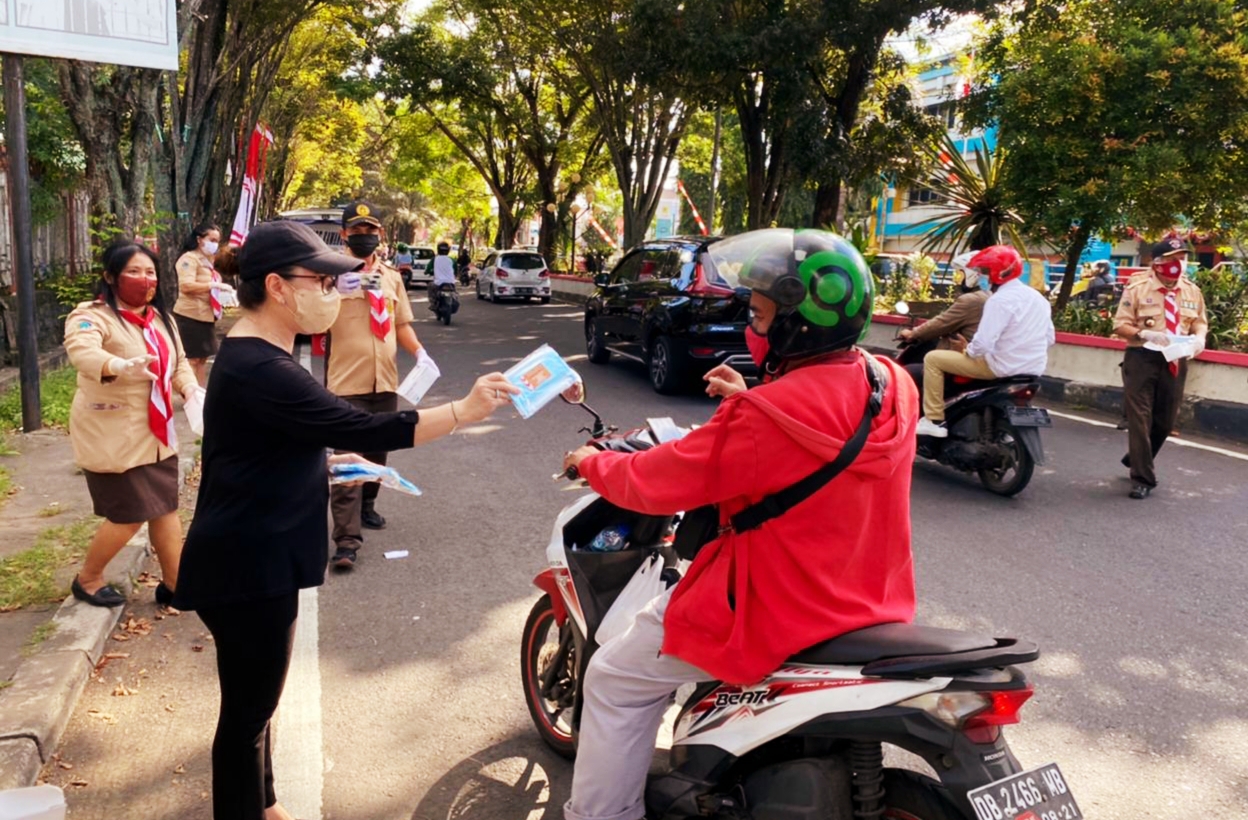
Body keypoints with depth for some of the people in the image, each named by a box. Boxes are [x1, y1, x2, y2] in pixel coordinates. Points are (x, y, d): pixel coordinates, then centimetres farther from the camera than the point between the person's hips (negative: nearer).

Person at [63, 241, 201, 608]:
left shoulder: (160, 317, 8)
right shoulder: (92, 316, -16)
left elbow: (178, 362, 15)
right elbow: (81, 350, -36)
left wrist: (190, 389, -7)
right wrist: (120, 366, -57)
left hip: (156, 434, 7)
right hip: (112, 436, -7)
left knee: (166, 508, 9)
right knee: (129, 515, -2)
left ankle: (175, 583, 21)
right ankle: (87, 579, 23)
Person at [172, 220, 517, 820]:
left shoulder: (254, 356, 9)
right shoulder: (260, 371, -26)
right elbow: (363, 429, -28)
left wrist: (326, 460, 7)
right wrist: (464, 411, -22)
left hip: (256, 559, 11)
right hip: (245, 567, -11)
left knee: (255, 701, 24)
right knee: (247, 710, 5)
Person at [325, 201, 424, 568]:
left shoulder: (392, 277, 13)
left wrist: (419, 351, 2)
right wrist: (334, 291, -31)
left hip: (385, 381, 6)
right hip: (346, 382, -5)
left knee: (377, 452, 17)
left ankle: (367, 506, 38)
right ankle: (346, 540, -9)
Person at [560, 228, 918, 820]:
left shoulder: (764, 417, -28)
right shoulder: (893, 385, -5)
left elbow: (658, 481, -17)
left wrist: (592, 462, 2)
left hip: (781, 614, -8)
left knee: (616, 679, 7)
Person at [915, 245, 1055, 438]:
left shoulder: (1000, 299, -17)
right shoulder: (1037, 297, 10)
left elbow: (983, 344, -24)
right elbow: (1050, 339, 14)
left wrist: (966, 350, -4)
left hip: (1002, 367, -9)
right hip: (1033, 368, 9)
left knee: (933, 359, -2)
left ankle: (934, 421, -3)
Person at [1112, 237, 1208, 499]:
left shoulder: (1192, 291, 7)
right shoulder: (1138, 288, -5)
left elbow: (1200, 322, 16)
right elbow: (1120, 324, -7)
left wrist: (1199, 337, -7)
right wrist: (1146, 334, -24)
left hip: (1175, 361, 4)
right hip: (1142, 359, -4)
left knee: (1166, 420, 12)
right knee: (1140, 419, -3)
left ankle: (1135, 459, 37)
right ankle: (1142, 478, 4)